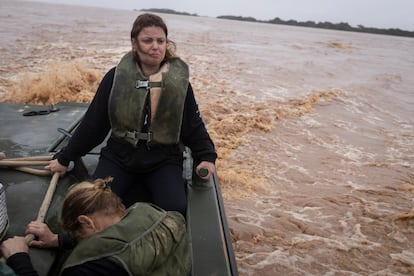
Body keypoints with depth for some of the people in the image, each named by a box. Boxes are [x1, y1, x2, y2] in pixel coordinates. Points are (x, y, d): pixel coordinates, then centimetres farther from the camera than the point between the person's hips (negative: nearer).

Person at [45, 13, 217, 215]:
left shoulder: (178, 80, -4)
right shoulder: (117, 76, -4)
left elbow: (193, 125, 3)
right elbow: (92, 123, 3)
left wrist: (206, 156, -12)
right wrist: (65, 158, 8)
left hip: (163, 159, 0)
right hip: (119, 154, 1)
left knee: (174, 208, -24)